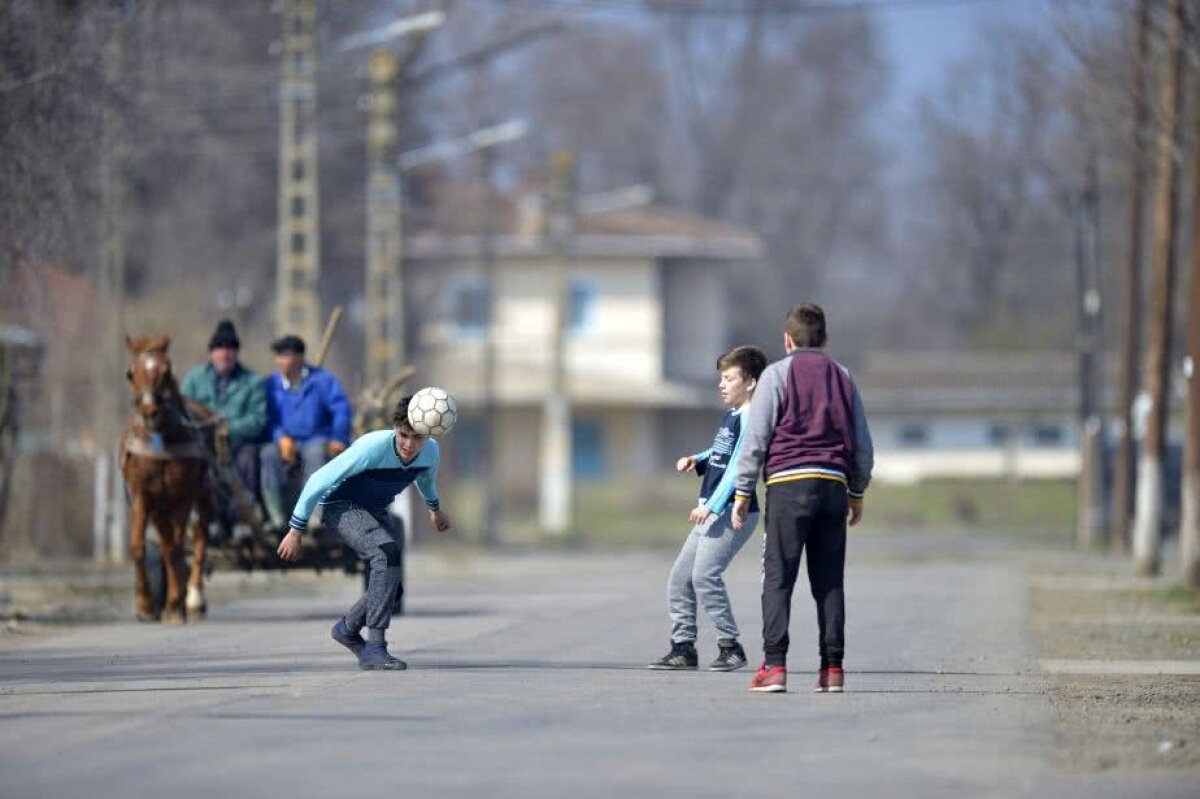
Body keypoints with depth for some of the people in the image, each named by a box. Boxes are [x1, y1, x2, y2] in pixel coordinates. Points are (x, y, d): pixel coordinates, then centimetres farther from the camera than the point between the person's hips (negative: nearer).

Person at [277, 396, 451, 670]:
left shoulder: (431, 451, -14)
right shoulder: (372, 447, -33)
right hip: (339, 506, -7)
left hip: (375, 512, 7)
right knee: (387, 553, -31)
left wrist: (435, 508, 34)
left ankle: (347, 628, 30)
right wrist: (296, 530, -19)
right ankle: (375, 646, -31)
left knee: (390, 584, 0)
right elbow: (319, 481, -23)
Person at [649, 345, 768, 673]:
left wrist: (712, 506, -26)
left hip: (734, 512, -10)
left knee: (705, 573, -20)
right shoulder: (729, 416, 17)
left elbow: (738, 466, -20)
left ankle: (730, 646, -11)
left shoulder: (750, 419, -12)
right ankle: (683, 647, 14)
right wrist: (696, 461, 9)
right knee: (680, 576, 8)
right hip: (712, 512, 10)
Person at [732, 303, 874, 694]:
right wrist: (857, 492, 29)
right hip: (834, 485, 4)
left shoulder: (777, 374, 4)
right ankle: (832, 668, 2)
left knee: (778, 578, -5)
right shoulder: (842, 377, 16)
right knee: (829, 581, 6)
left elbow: (756, 438, -2)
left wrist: (743, 491, 3)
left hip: (789, 485, -4)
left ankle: (774, 665, -15)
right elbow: (863, 445, 18)